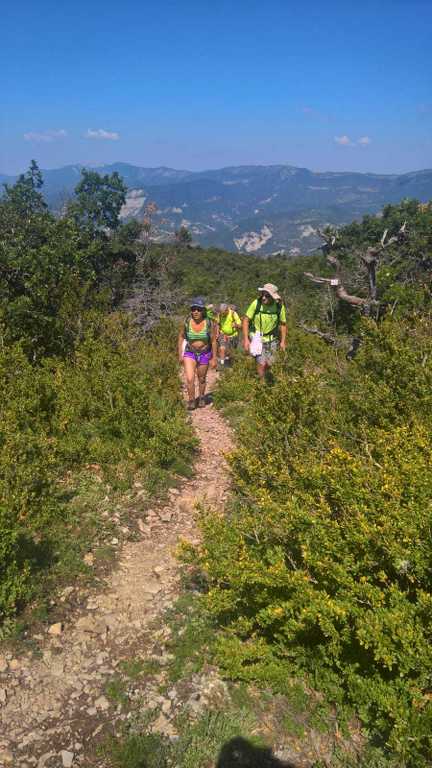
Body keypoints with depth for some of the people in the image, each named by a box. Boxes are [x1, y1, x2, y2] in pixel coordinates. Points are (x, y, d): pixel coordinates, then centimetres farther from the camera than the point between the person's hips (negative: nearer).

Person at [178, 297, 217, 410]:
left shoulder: (209, 323, -15)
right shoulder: (186, 322, -13)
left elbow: (213, 341, -6)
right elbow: (181, 337, 2)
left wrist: (214, 358, -4)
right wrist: (180, 354, 2)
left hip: (204, 354, 0)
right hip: (190, 354, 0)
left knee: (201, 379, 15)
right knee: (189, 379, -13)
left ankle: (201, 398, 41)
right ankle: (191, 401, 9)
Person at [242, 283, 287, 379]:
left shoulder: (280, 306, -16)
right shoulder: (256, 303, -23)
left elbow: (283, 324, -1)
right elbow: (246, 320, -14)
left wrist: (283, 341, 0)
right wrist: (245, 339, -17)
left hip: (271, 339, 2)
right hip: (257, 338, -2)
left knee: (268, 364, 10)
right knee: (261, 364, -8)